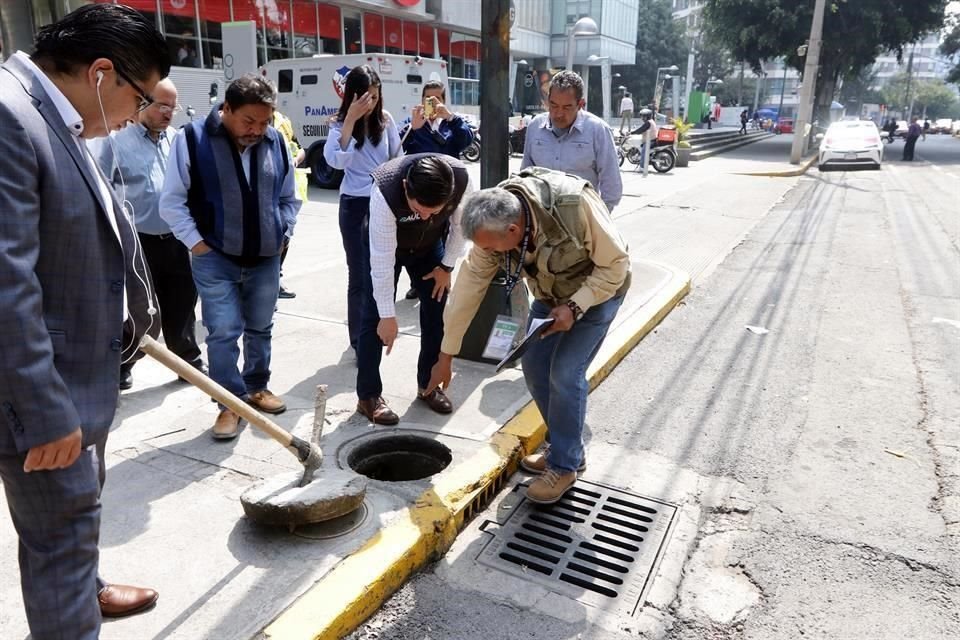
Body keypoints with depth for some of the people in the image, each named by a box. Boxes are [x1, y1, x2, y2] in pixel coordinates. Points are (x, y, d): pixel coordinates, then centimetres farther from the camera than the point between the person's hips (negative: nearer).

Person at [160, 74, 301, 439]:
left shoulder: (276, 142, 2)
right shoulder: (193, 139, -10)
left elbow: (289, 198, 15)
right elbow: (172, 201, -6)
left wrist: (283, 234, 6)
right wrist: (195, 241, -10)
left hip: (265, 259, 4)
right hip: (215, 260, -4)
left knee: (260, 328, 15)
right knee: (223, 333, -3)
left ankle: (257, 388, 32)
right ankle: (230, 403, 10)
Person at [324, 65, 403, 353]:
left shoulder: (385, 119, 1)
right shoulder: (340, 123, -6)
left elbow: (397, 159, 11)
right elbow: (335, 161, -24)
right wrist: (351, 119, -25)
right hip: (354, 204, -2)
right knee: (359, 273, -1)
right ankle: (360, 340, 7)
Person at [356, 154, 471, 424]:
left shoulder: (460, 178, -34)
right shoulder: (385, 192, -42)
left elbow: (460, 223, -12)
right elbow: (383, 260, -35)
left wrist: (447, 266, -6)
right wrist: (387, 315, -30)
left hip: (430, 244, 3)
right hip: (388, 244, -3)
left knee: (436, 312, 3)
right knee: (374, 317, -8)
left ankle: (428, 385, 19)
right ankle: (368, 394, 4)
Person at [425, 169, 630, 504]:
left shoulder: (576, 205, -39)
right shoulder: (493, 222, -23)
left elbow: (615, 263, -24)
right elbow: (469, 285, -16)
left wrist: (574, 306, -31)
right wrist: (446, 355, -11)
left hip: (598, 289, -5)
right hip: (551, 293, 6)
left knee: (565, 374, -12)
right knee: (534, 367, 3)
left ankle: (564, 465, 6)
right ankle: (566, 446, 23)